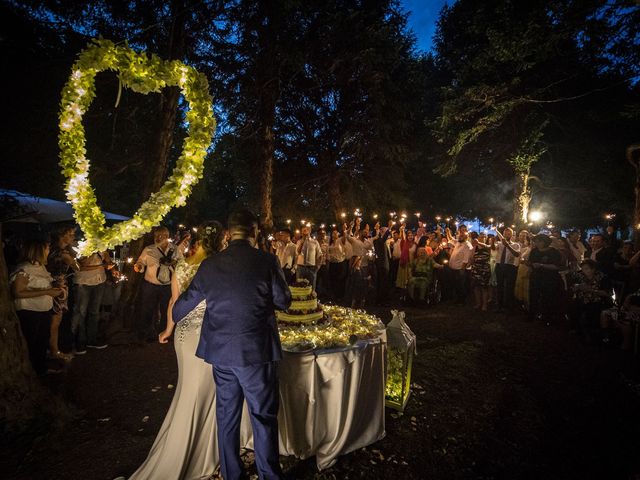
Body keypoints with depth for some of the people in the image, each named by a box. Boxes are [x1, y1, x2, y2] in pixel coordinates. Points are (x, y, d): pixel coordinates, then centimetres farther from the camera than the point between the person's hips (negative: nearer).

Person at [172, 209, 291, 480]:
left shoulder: (209, 265, -1)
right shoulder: (266, 262, -13)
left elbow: (186, 301, 11)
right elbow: (284, 302, -3)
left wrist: (172, 320, 32)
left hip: (220, 353, 4)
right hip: (256, 353, -4)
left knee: (227, 417, 19)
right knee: (263, 417, 10)